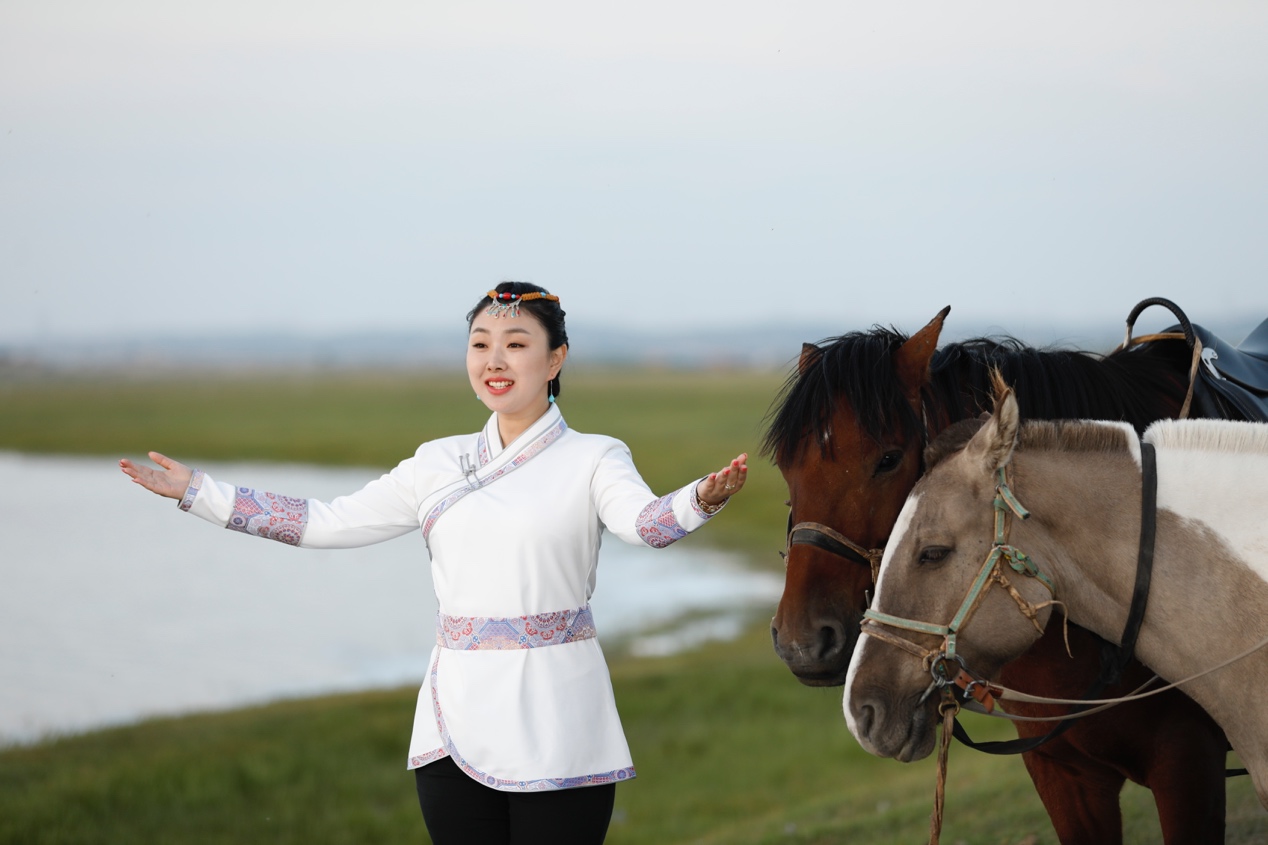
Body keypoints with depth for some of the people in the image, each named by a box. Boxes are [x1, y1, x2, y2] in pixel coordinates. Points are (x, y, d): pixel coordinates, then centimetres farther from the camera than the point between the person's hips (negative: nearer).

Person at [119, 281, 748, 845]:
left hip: (554, 729, -4)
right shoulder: (438, 465, 12)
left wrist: (701, 501, -43)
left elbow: (645, 522, -20)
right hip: (456, 725, 4)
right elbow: (326, 523, 15)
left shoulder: (592, 460, 0)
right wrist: (198, 492, 14)